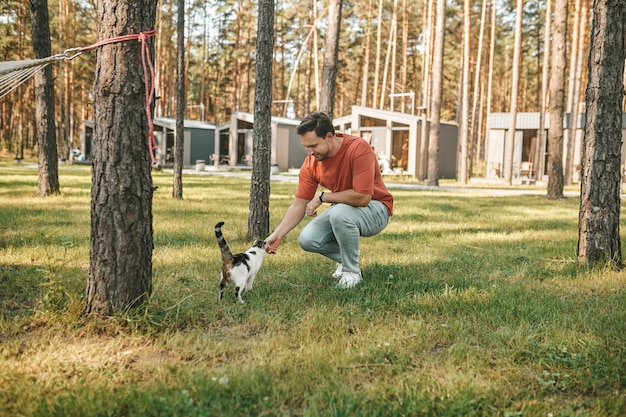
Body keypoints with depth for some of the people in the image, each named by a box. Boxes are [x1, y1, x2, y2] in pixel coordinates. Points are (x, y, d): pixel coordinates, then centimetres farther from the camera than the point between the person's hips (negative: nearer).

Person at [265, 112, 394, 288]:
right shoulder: (310, 163, -10)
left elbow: (362, 197, -33)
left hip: (375, 209, -6)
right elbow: (299, 205, -5)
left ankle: (352, 271, -13)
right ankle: (345, 256, 15)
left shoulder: (358, 148, -28)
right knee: (307, 239, -14)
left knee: (340, 213, -36)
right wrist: (277, 234, -17)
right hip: (342, 209, 6)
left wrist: (322, 197, -24)